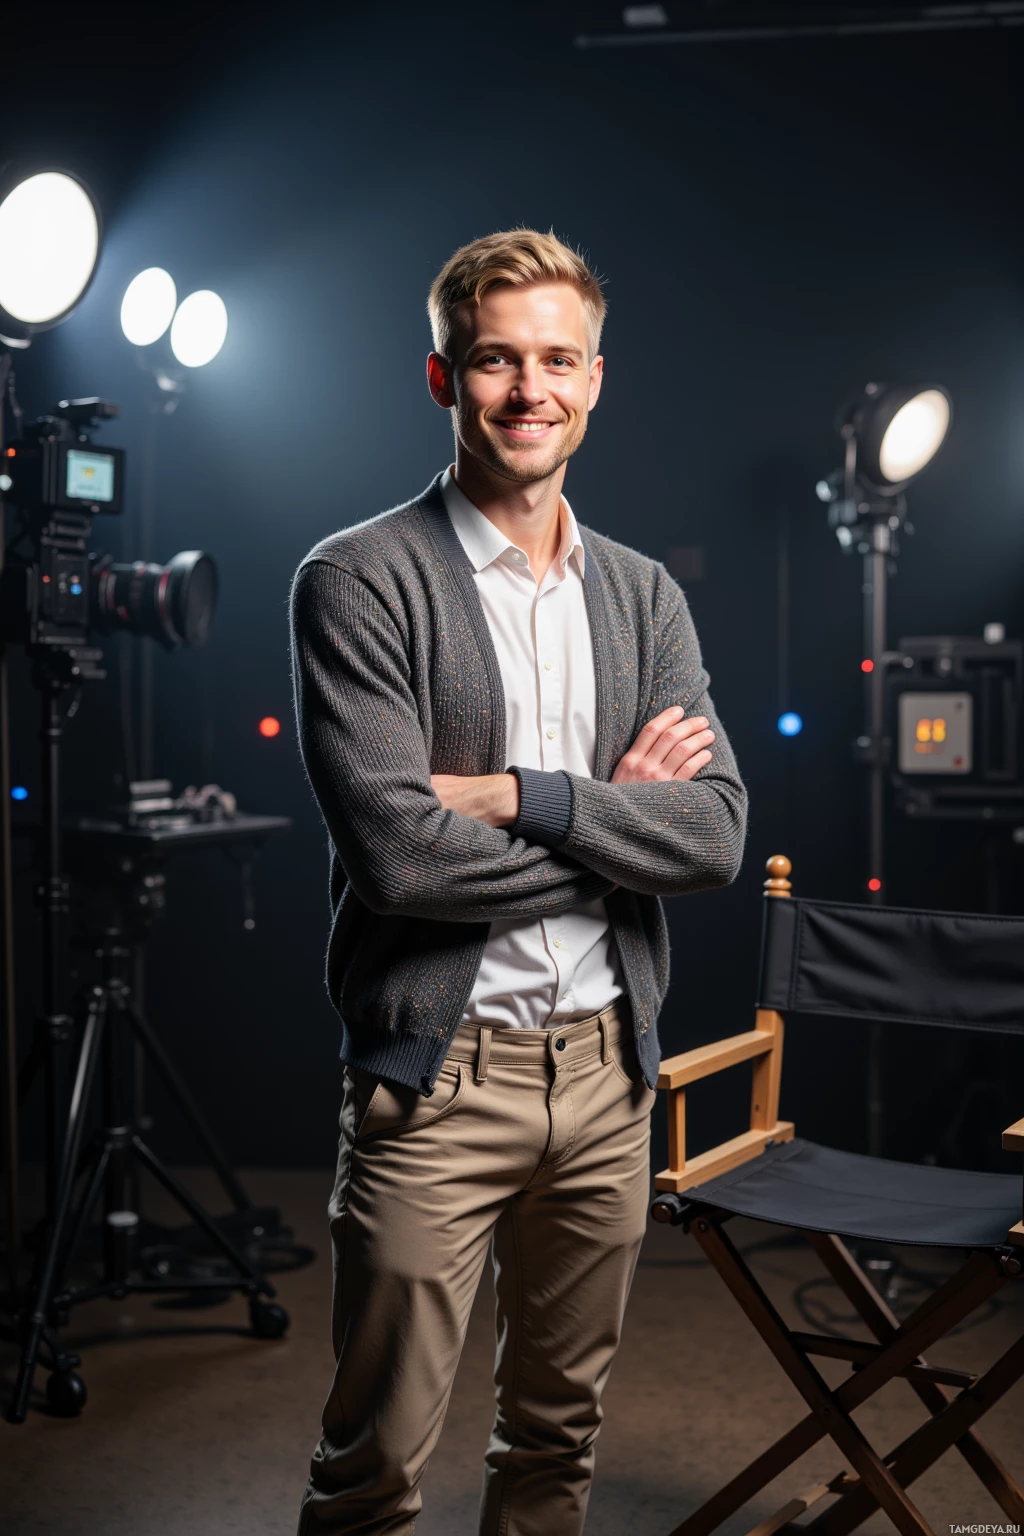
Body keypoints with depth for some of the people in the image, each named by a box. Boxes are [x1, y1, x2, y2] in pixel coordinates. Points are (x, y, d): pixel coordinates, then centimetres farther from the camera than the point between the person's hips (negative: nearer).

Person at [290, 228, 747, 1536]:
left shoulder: (644, 596, 9)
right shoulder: (359, 582, -8)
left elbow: (716, 836, -3)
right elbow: (396, 853, -19)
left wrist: (518, 797, -15)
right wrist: (612, 815, -9)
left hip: (607, 1070, 5)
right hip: (438, 1073, -5)